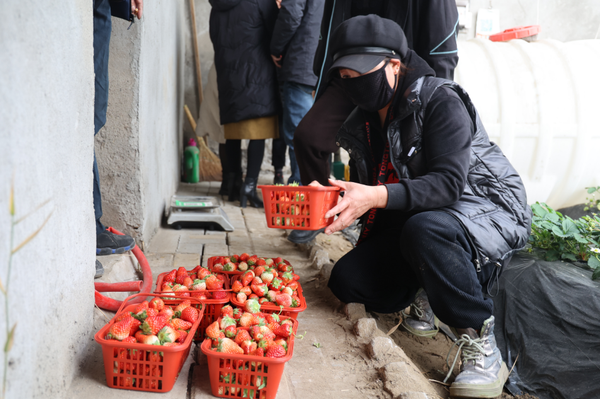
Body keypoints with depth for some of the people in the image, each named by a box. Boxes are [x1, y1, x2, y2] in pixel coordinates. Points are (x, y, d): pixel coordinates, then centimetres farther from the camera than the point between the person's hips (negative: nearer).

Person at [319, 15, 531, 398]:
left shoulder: (441, 101, -17)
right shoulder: (364, 123, 5)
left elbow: (447, 184, -29)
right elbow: (364, 195, 5)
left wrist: (377, 197, -42)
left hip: (489, 210, -6)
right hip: (412, 221, 7)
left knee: (424, 228, -40)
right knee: (346, 280, -11)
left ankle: (482, 347, -26)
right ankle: (425, 294, 13)